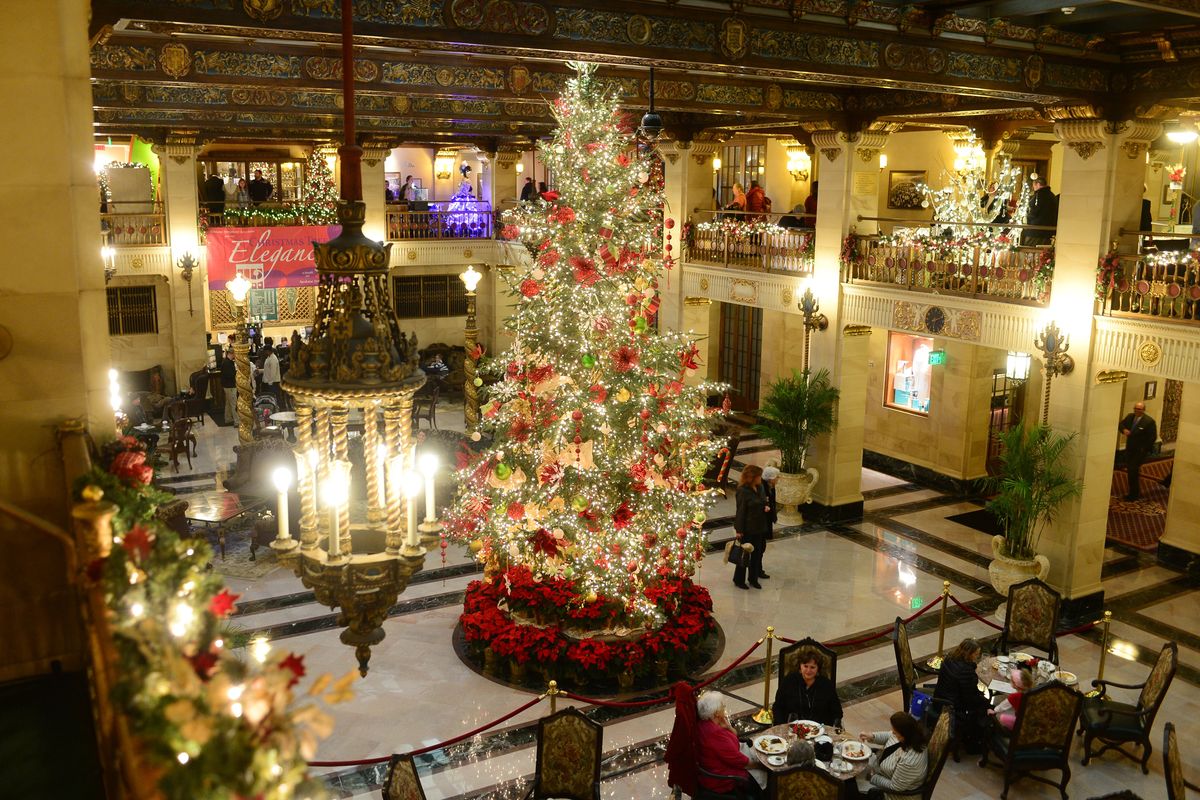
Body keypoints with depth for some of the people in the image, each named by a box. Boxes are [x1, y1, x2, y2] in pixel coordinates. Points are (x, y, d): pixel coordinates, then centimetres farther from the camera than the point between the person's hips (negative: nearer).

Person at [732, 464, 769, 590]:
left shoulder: (759, 488, 3)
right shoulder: (743, 491, -19)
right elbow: (740, 511, -18)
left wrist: (765, 507, -3)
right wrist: (738, 530, -17)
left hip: (759, 527, 7)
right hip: (747, 528, -7)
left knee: (756, 553, 15)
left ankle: (754, 579, 30)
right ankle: (738, 580, 21)